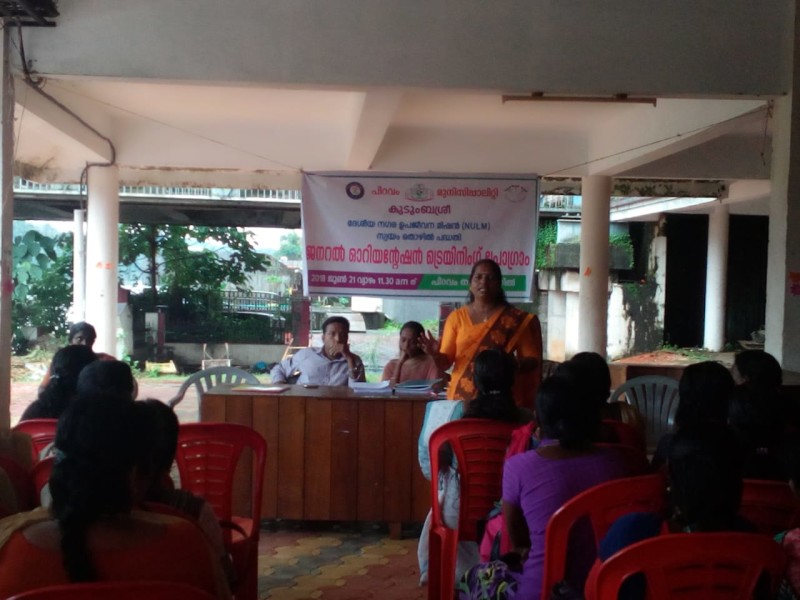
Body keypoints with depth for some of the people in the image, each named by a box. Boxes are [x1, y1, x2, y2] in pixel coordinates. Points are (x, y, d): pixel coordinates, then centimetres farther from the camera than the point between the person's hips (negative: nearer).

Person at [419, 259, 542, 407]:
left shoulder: (516, 319, 0)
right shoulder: (457, 317, 5)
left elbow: (532, 360, 1)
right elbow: (445, 362, 3)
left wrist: (516, 365, -20)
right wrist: (436, 354, -18)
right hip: (463, 398, 1)